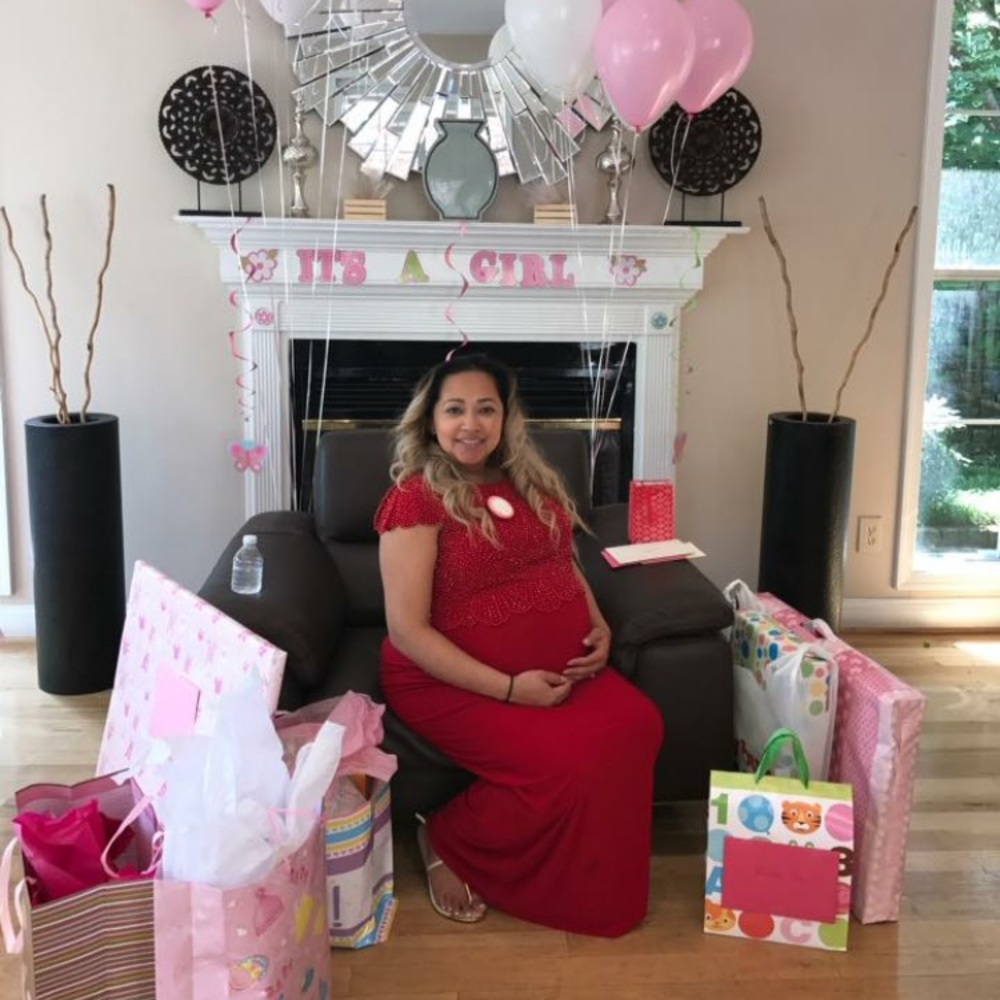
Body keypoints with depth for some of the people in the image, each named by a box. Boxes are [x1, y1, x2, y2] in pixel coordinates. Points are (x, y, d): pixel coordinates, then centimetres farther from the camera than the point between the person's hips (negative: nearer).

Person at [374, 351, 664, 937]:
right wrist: (508, 687, -20)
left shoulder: (531, 482, 11)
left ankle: (602, 881, -1)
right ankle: (447, 841, -1)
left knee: (639, 726, -22)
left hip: (559, 671, 6)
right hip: (452, 681, -6)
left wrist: (600, 628, 4)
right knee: (571, 763, -28)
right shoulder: (416, 499, -11)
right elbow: (408, 630, -15)